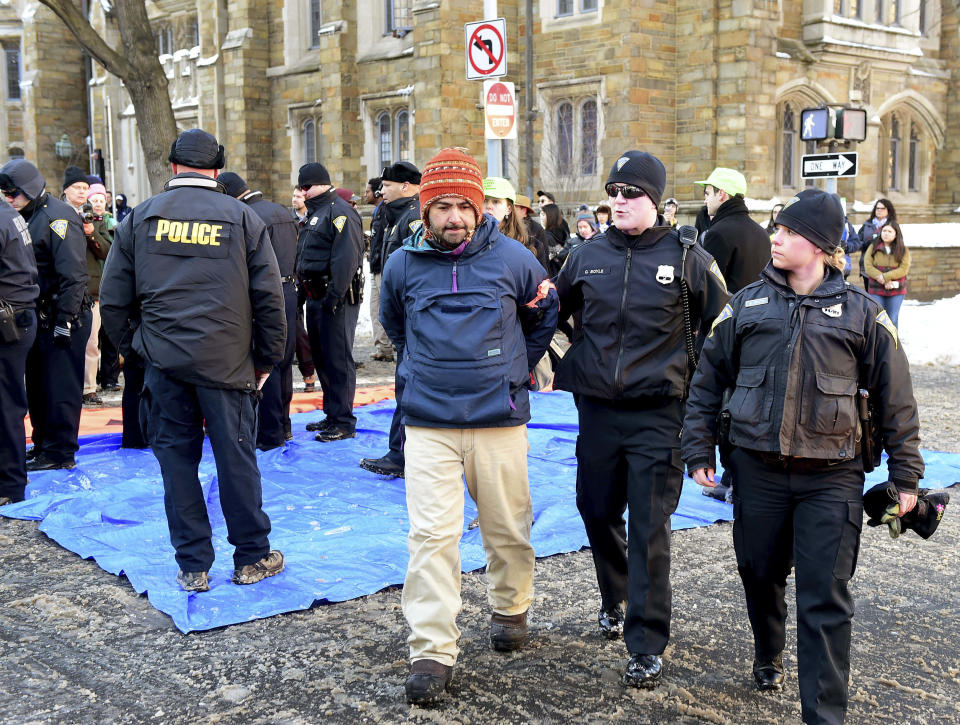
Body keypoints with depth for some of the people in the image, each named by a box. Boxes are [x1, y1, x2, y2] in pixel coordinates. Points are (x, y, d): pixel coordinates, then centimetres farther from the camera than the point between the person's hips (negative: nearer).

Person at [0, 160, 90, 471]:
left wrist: (64, 322, -21)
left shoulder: (58, 217, -14)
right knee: (37, 384, 14)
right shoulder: (26, 217, 13)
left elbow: (72, 275, -19)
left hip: (63, 319, -9)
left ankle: (60, 452, 5)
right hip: (39, 317, 9)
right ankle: (42, 445, 25)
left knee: (60, 386, -2)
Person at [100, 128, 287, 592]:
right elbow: (269, 297, 0)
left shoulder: (140, 218, 4)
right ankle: (252, 558, 17)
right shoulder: (241, 217, 1)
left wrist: (133, 345, 17)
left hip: (162, 359, 1)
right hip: (226, 359, -1)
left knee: (176, 459, 8)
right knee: (236, 457, 7)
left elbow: (113, 300, 6)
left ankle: (192, 566, 14)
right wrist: (267, 359, 8)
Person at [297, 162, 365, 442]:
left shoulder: (340, 212, -12)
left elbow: (345, 259, -21)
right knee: (321, 357, 15)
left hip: (336, 300, -10)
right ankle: (332, 415, 25)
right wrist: (308, 292, 17)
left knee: (338, 359, -6)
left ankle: (343, 422, 0)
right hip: (316, 298, 10)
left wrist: (333, 298, -25)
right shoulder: (317, 213, 20)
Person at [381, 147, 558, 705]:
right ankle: (432, 652, 1)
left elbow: (545, 314, 16)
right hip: (428, 422, 0)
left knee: (507, 527, 12)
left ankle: (512, 610, 38)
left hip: (499, 418, 0)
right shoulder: (403, 266, 1)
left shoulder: (513, 258, -2)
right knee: (431, 534, -5)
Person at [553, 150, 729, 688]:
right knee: (599, 513, 16)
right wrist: (566, 368, 13)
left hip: (658, 416, -4)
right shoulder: (588, 256, 6)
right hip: (597, 410, 4)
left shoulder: (688, 259, -3)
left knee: (649, 530, -5)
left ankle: (647, 647, 4)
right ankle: (615, 600, 41)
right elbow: (554, 313, 21)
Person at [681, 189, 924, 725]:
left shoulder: (861, 312, 0)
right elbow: (708, 380, 11)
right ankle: (769, 655, 47)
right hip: (758, 470, 3)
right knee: (761, 574, 18)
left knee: (826, 600, -3)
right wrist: (700, 450, 7)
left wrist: (906, 475, 3)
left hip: (832, 479, -2)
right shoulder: (747, 304, 5)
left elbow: (896, 400, 4)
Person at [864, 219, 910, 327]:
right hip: (876, 290, 0)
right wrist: (885, 282, -16)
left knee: (892, 320, 7)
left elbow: (903, 269, -7)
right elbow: (868, 267, -7)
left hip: (896, 291, 0)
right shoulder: (873, 247, 3)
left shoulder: (903, 250, 3)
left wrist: (884, 277, -19)